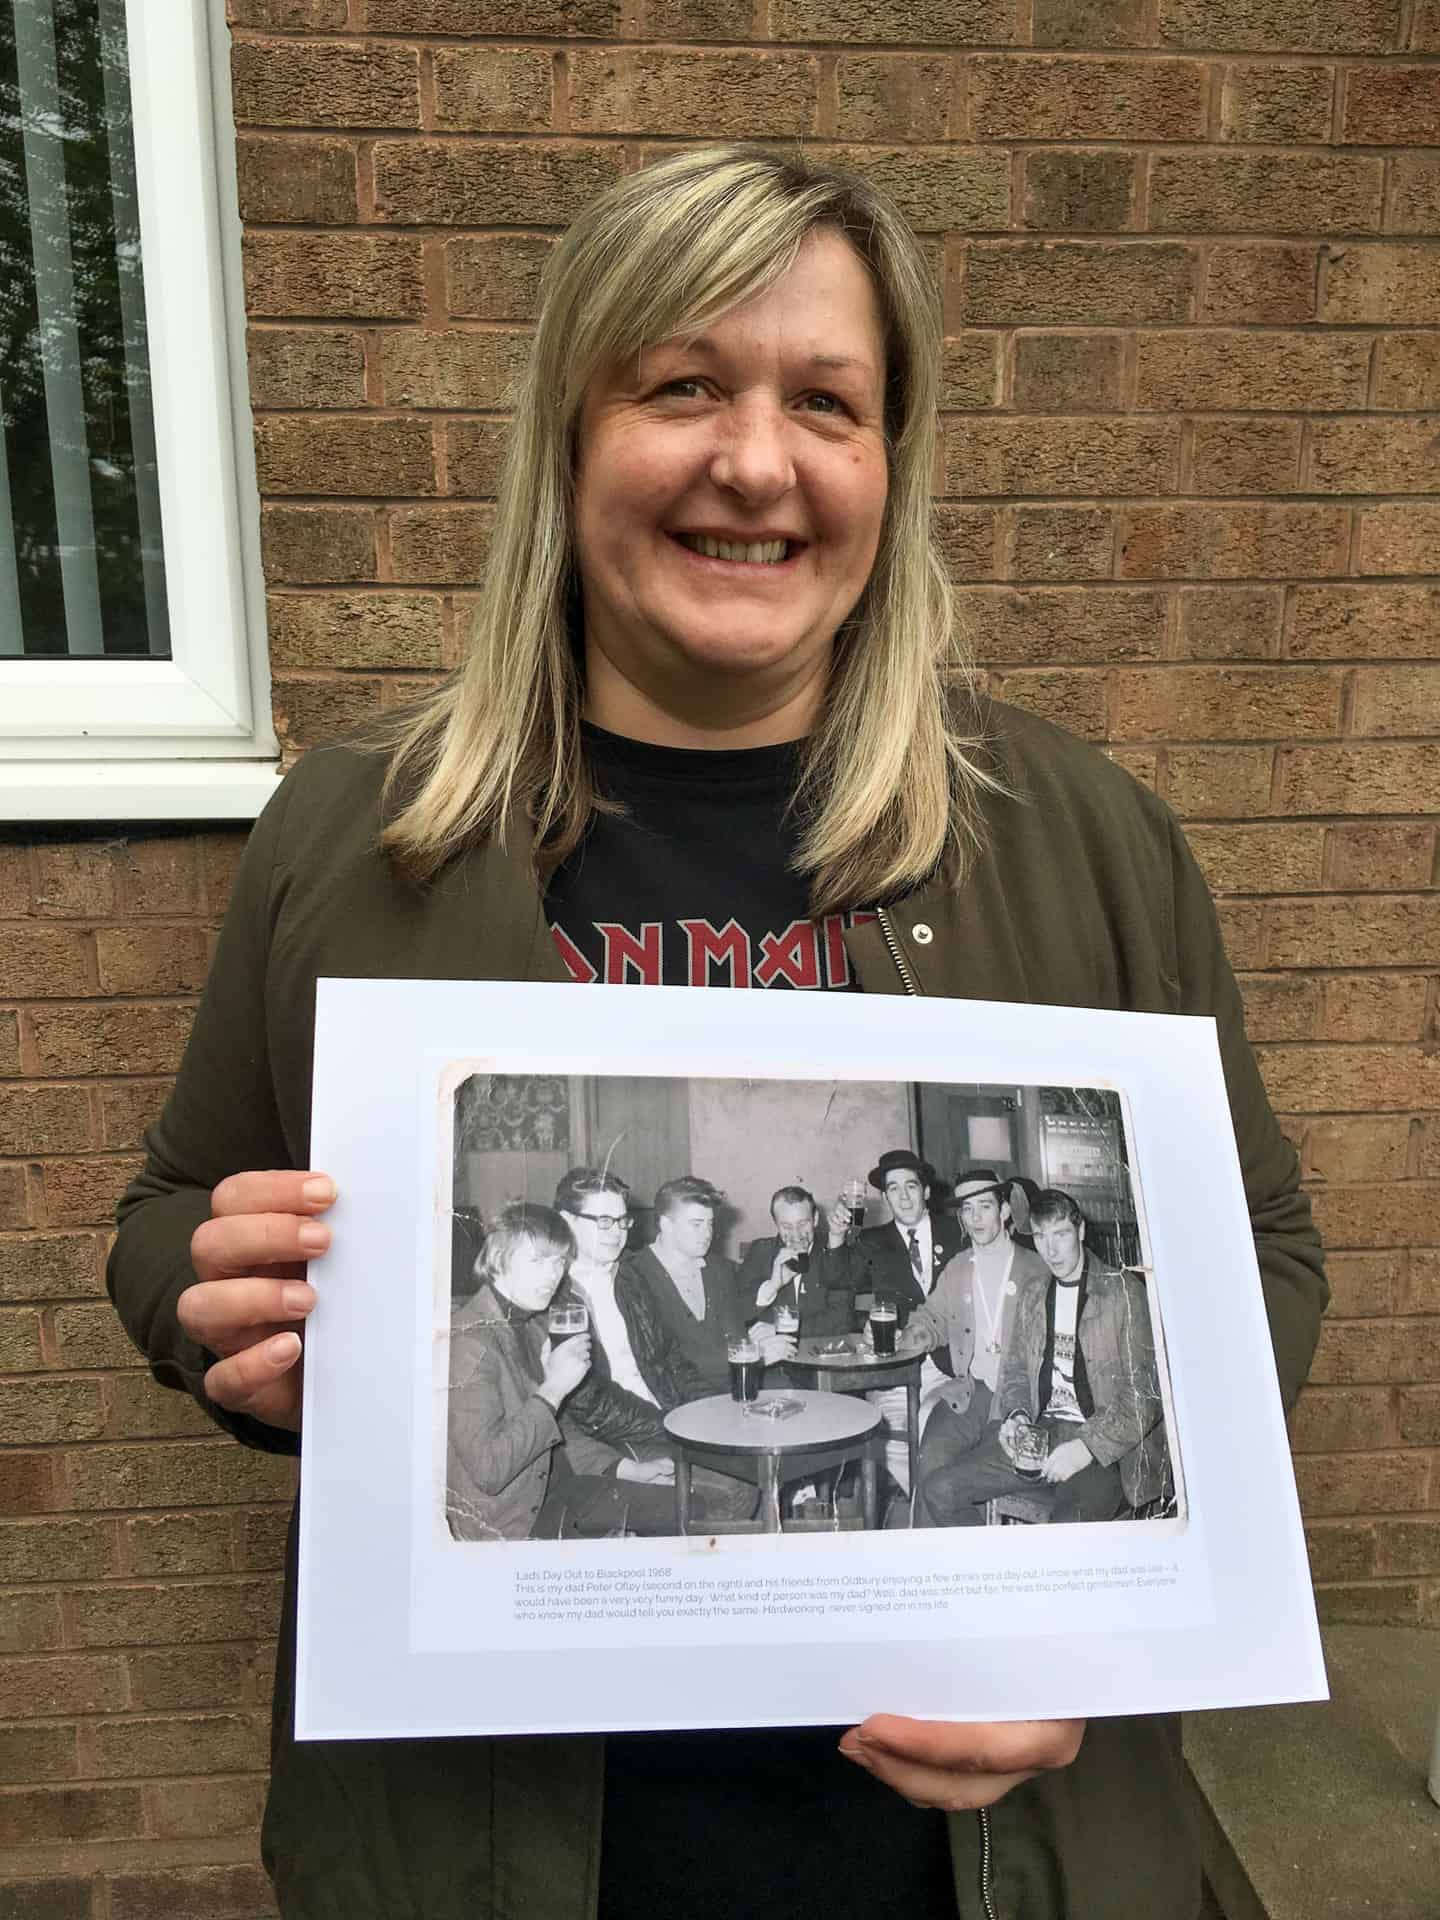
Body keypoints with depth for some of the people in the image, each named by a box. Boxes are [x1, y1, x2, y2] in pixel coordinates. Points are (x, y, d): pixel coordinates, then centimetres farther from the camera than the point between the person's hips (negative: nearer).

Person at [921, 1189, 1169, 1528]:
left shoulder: (1123, 1292, -6)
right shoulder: (1031, 1290, 13)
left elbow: (1145, 1393, -10)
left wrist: (1087, 1446, -19)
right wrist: (1016, 1416, -2)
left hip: (1105, 1446, -6)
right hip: (1039, 1433, 6)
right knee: (939, 1491, -8)